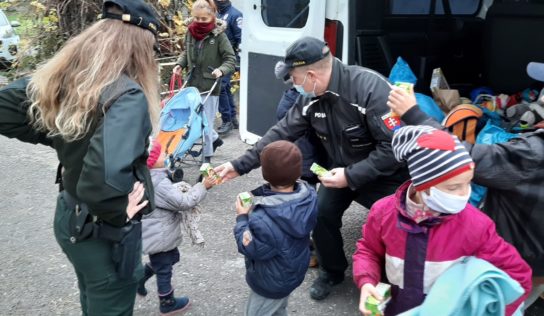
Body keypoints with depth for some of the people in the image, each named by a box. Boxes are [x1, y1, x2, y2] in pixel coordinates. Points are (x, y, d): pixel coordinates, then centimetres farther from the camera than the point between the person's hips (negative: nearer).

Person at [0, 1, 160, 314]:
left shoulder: (65, 77, -6)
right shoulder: (127, 96, -30)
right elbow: (106, 176, -44)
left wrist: (64, 140, 4)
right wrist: (118, 213, -24)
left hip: (69, 217, 7)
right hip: (106, 232, -7)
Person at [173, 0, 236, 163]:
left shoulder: (219, 35, -12)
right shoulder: (190, 32, 2)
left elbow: (231, 59, -10)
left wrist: (221, 70, -28)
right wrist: (180, 64, 1)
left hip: (210, 85, -5)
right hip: (193, 83, 6)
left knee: (205, 122, 0)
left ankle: (207, 155, 17)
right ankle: (215, 138, 39)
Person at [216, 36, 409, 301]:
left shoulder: (371, 88, -33)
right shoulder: (310, 98, -12)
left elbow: (395, 147, -32)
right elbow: (281, 133, -8)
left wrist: (351, 176, -31)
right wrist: (241, 165, -13)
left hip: (385, 172, -5)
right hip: (342, 169, 6)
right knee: (321, 214, -2)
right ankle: (332, 271, 25)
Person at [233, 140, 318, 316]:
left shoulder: (264, 220, -42)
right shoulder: (308, 194, -19)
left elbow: (250, 248, -25)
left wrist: (242, 218, -13)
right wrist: (256, 199, -10)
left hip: (271, 283, -7)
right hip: (294, 271, 7)